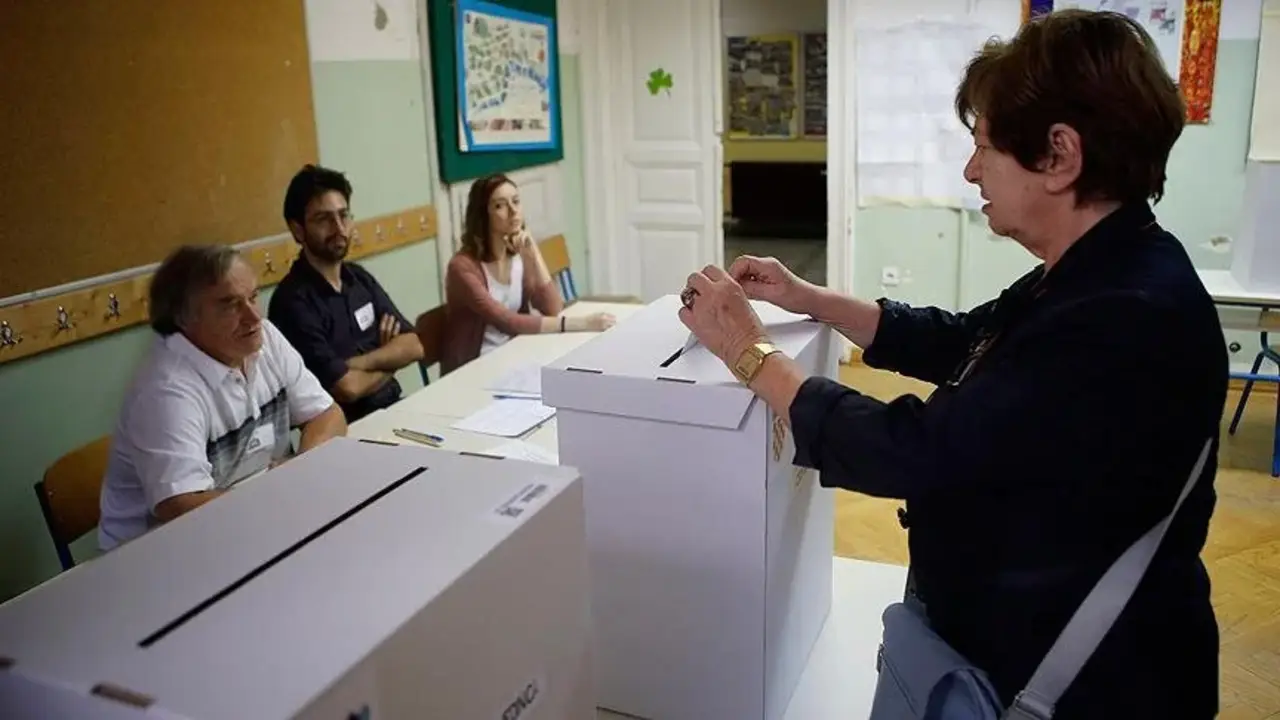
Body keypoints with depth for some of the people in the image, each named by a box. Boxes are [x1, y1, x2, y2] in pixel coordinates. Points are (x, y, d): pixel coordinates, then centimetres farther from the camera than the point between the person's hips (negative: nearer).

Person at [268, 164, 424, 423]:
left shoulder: (360, 277, 9)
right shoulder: (293, 301, -15)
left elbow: (413, 346, 3)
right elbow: (347, 388, -20)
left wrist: (357, 363, -14)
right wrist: (388, 362, -1)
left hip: (393, 406, 7)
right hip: (348, 427, -7)